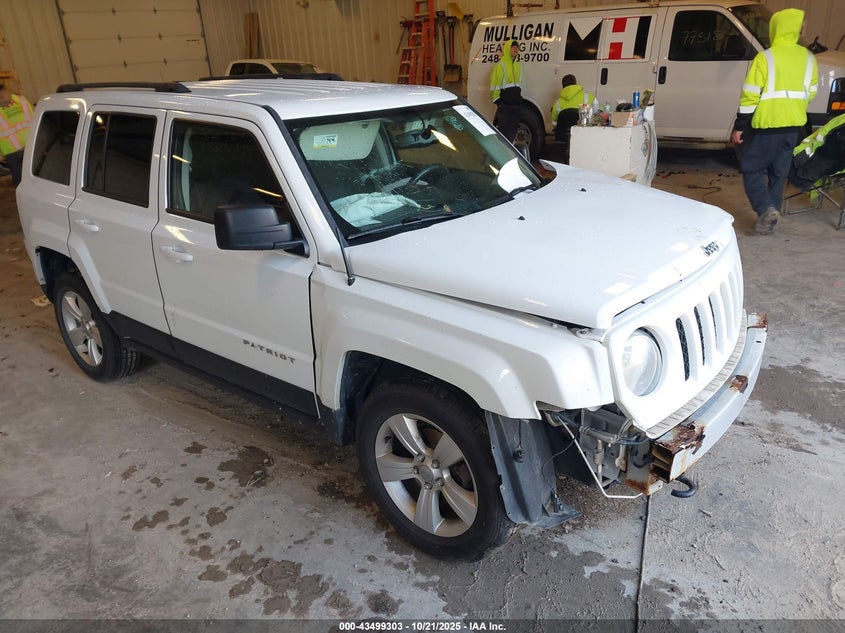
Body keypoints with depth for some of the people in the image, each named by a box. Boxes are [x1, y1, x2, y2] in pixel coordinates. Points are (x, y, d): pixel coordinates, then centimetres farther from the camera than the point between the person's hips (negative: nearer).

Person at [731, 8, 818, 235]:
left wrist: (739, 126, -10)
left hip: (766, 124, -6)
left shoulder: (765, 57, -12)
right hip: (793, 125, 6)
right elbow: (810, 93, 12)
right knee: (779, 173, 13)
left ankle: (766, 209, -14)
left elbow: (750, 95, -14)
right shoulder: (808, 58, 7)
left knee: (752, 169, 5)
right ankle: (770, 213, 17)